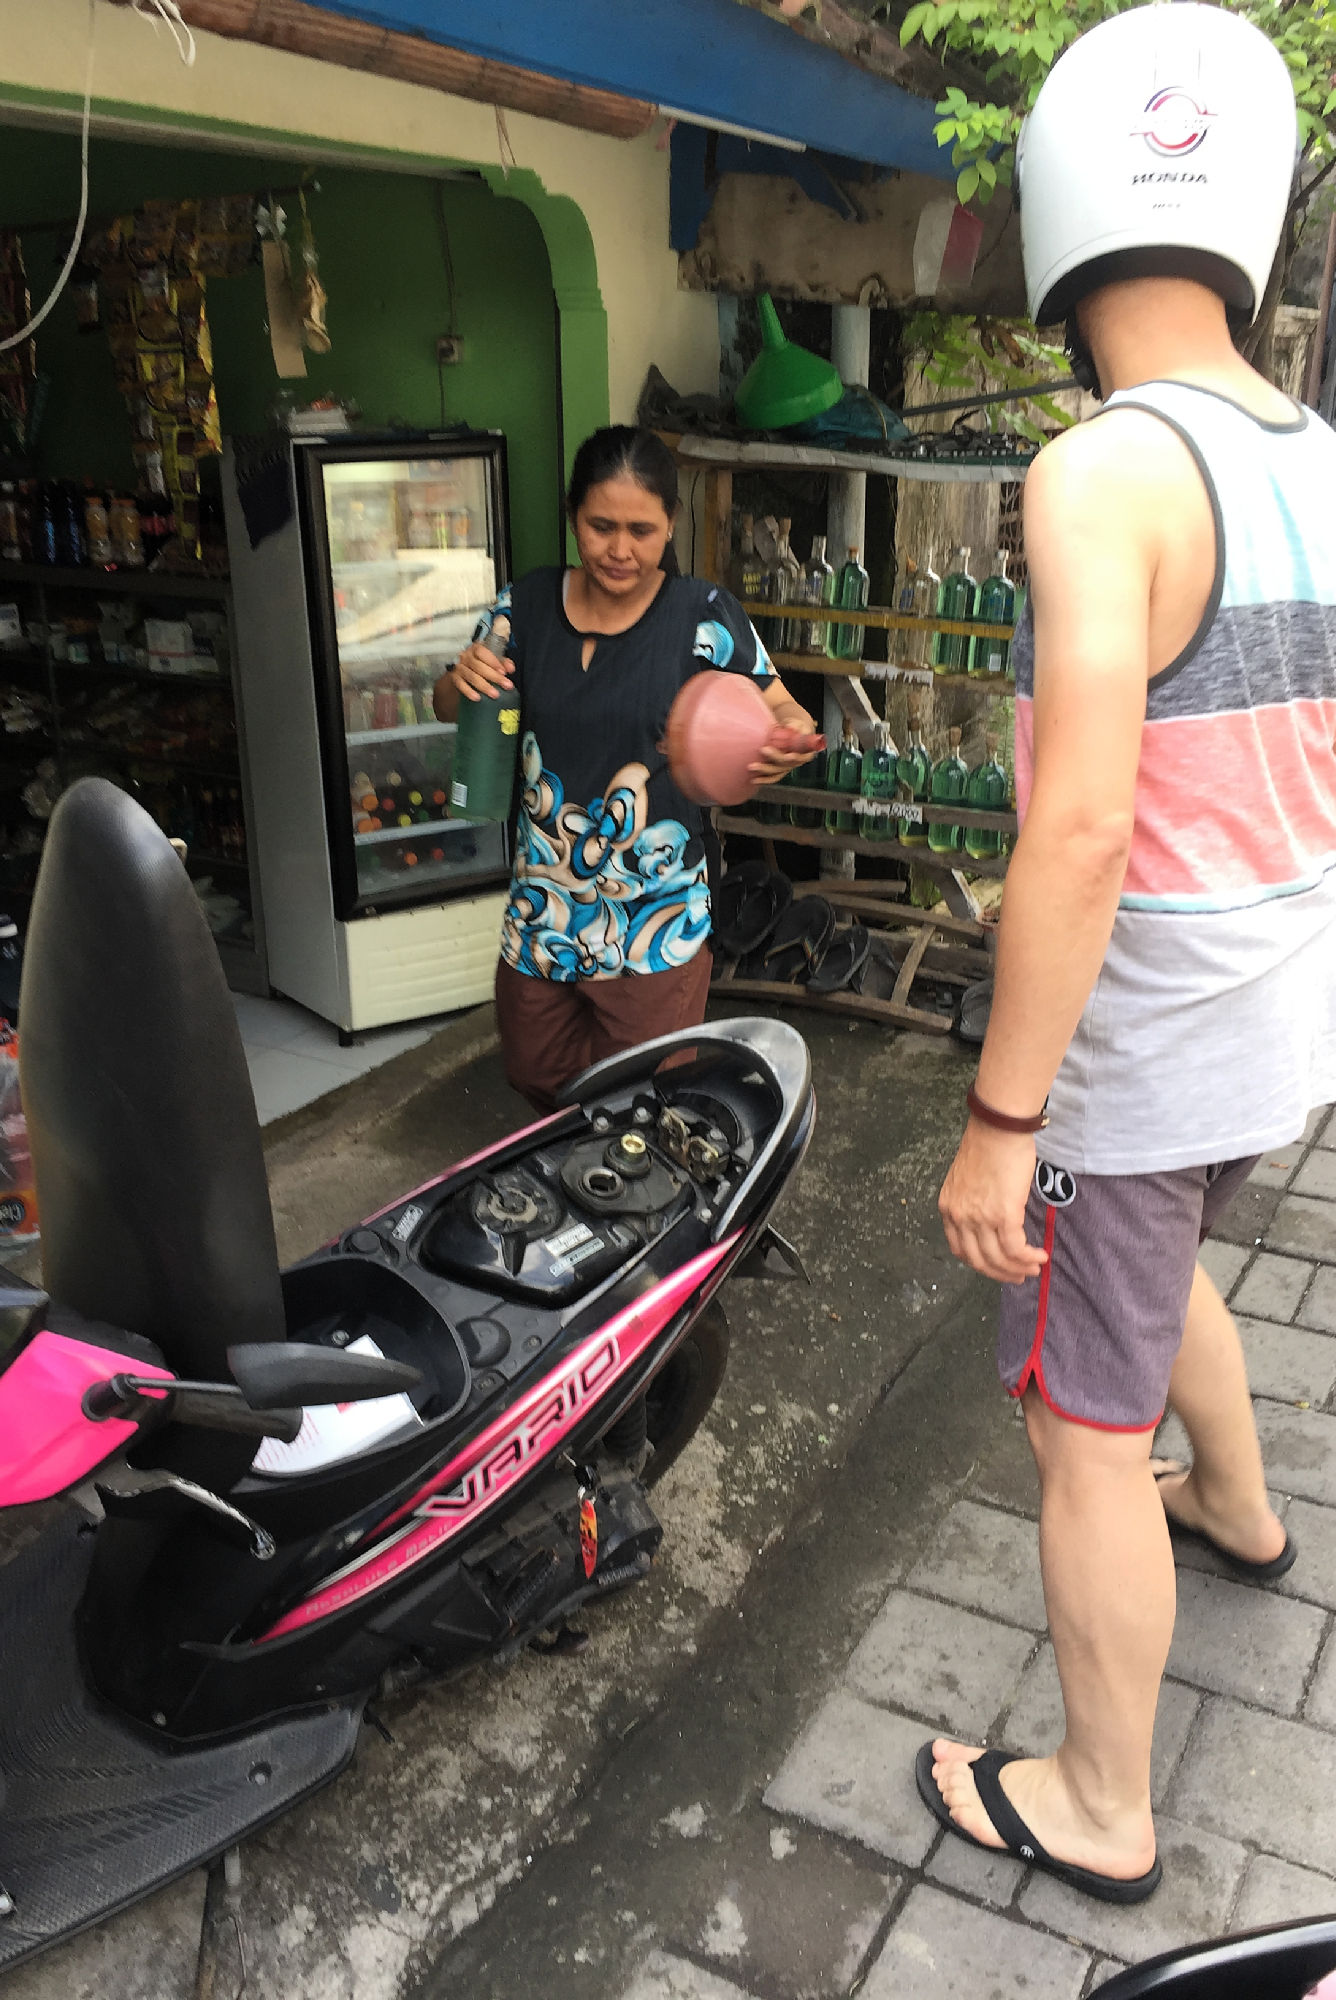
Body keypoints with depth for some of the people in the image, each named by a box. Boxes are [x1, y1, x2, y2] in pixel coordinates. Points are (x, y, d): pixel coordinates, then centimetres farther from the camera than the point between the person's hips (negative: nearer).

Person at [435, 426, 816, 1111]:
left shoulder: (702, 613, -11)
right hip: (541, 911, 4)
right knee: (536, 1080, 23)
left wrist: (790, 739, -31)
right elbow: (449, 707, 11)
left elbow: (779, 708, -6)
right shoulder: (528, 605, -1)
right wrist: (462, 681, -14)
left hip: (655, 925, -4)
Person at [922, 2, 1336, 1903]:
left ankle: (1101, 1810, 31)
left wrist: (996, 1123, -20)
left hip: (1136, 1053, -8)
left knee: (1086, 1429, 10)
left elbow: (1079, 833, -28)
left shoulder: (1106, 474, -21)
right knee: (1159, 1261, 34)